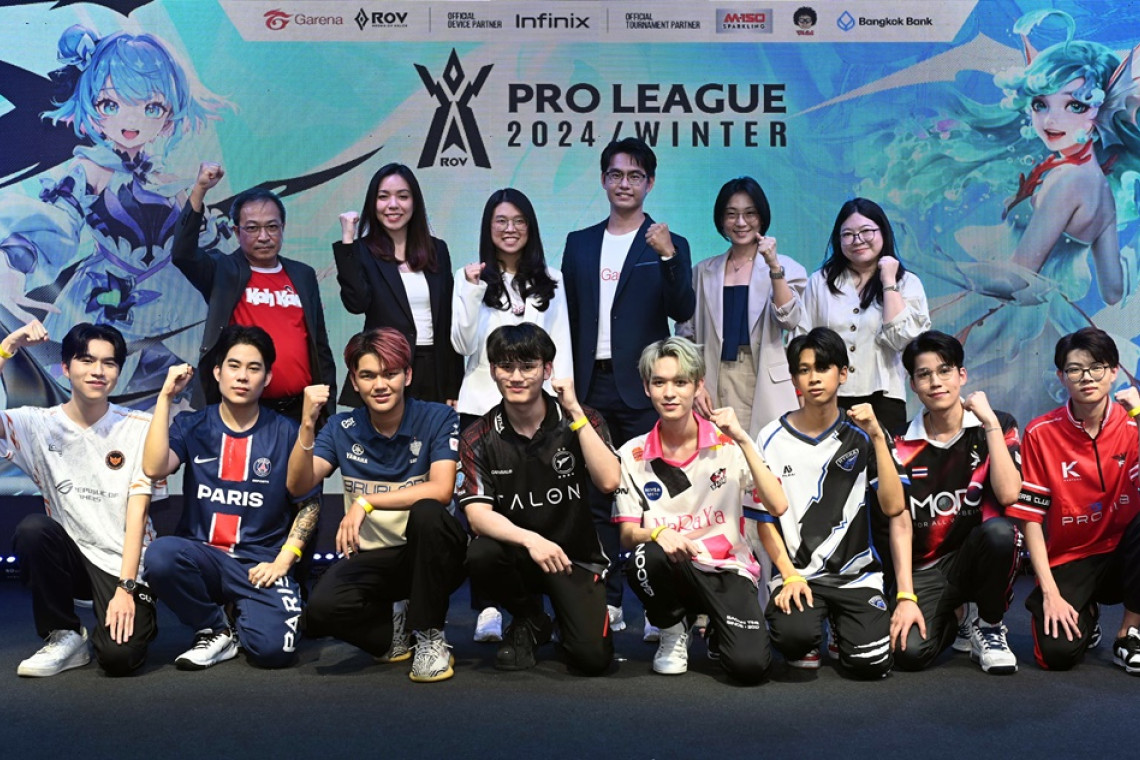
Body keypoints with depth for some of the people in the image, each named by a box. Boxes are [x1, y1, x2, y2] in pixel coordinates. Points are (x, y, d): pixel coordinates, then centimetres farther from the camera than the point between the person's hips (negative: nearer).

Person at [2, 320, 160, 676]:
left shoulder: (140, 429, -6)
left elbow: (137, 513, -11)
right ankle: (65, 637, -7)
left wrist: (125, 589, -18)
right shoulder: (39, 425, -1)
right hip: (71, 558, 3)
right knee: (32, 529, -30)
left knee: (119, 657, -24)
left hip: (125, 563, -2)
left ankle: (140, 616, 14)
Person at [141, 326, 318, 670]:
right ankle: (215, 631, -4)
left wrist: (282, 562, -5)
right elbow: (154, 469, -14)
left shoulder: (285, 433, 1)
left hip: (260, 566, -1)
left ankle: (241, 615, 13)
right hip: (201, 556, 1)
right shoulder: (192, 426, 5)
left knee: (272, 648, -26)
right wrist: (166, 396, -12)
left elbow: (309, 505, 7)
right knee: (161, 554, -33)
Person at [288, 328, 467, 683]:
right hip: (371, 560, 2)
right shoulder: (342, 428, 2)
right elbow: (299, 485, -8)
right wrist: (308, 424, -22)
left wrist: (366, 501, -28)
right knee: (321, 611, -28)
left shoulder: (438, 419, -7)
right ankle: (391, 629, 7)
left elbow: (441, 490, -21)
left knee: (427, 512, -35)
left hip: (430, 556, -2)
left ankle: (430, 636, -16)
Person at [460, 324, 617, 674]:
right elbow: (477, 515, -16)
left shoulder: (582, 421, -6)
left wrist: (576, 412, -25)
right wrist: (530, 540, -34)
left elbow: (608, 482, -22)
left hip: (576, 556, -1)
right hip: (516, 553, 1)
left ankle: (566, 613, 19)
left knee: (593, 658, -20)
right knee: (480, 556, -33)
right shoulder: (478, 439, -6)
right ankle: (528, 620, 1)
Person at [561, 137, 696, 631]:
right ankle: (606, 602, 14)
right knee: (595, 500, 6)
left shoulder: (668, 245, 5)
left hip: (642, 387, -3)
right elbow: (568, 317, 14)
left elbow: (682, 311, -8)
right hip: (591, 386, 4)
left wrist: (668, 256, -21)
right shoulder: (579, 243, 15)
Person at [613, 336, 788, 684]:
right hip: (672, 569, 1)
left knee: (749, 666, -25)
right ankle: (673, 630, -1)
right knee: (645, 558, -35)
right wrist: (657, 533, -24)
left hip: (728, 569, -1)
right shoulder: (633, 455, 0)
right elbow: (627, 534, -1)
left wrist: (742, 439, -22)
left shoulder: (727, 444, -4)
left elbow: (777, 506, -16)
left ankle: (717, 630, 14)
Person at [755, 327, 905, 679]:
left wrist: (877, 436, -14)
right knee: (795, 636, -31)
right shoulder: (773, 438, 1)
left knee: (871, 662, -19)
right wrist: (790, 576, -8)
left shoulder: (862, 435, 3)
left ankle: (842, 629, 16)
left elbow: (892, 506, -9)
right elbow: (765, 520, 3)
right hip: (797, 573, -1)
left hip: (856, 574, 1)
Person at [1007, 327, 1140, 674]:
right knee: (1057, 653, -24)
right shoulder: (1040, 434, -8)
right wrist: (1050, 593, -14)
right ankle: (1085, 612, 16)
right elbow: (1031, 516, -8)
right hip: (1067, 561, -1)